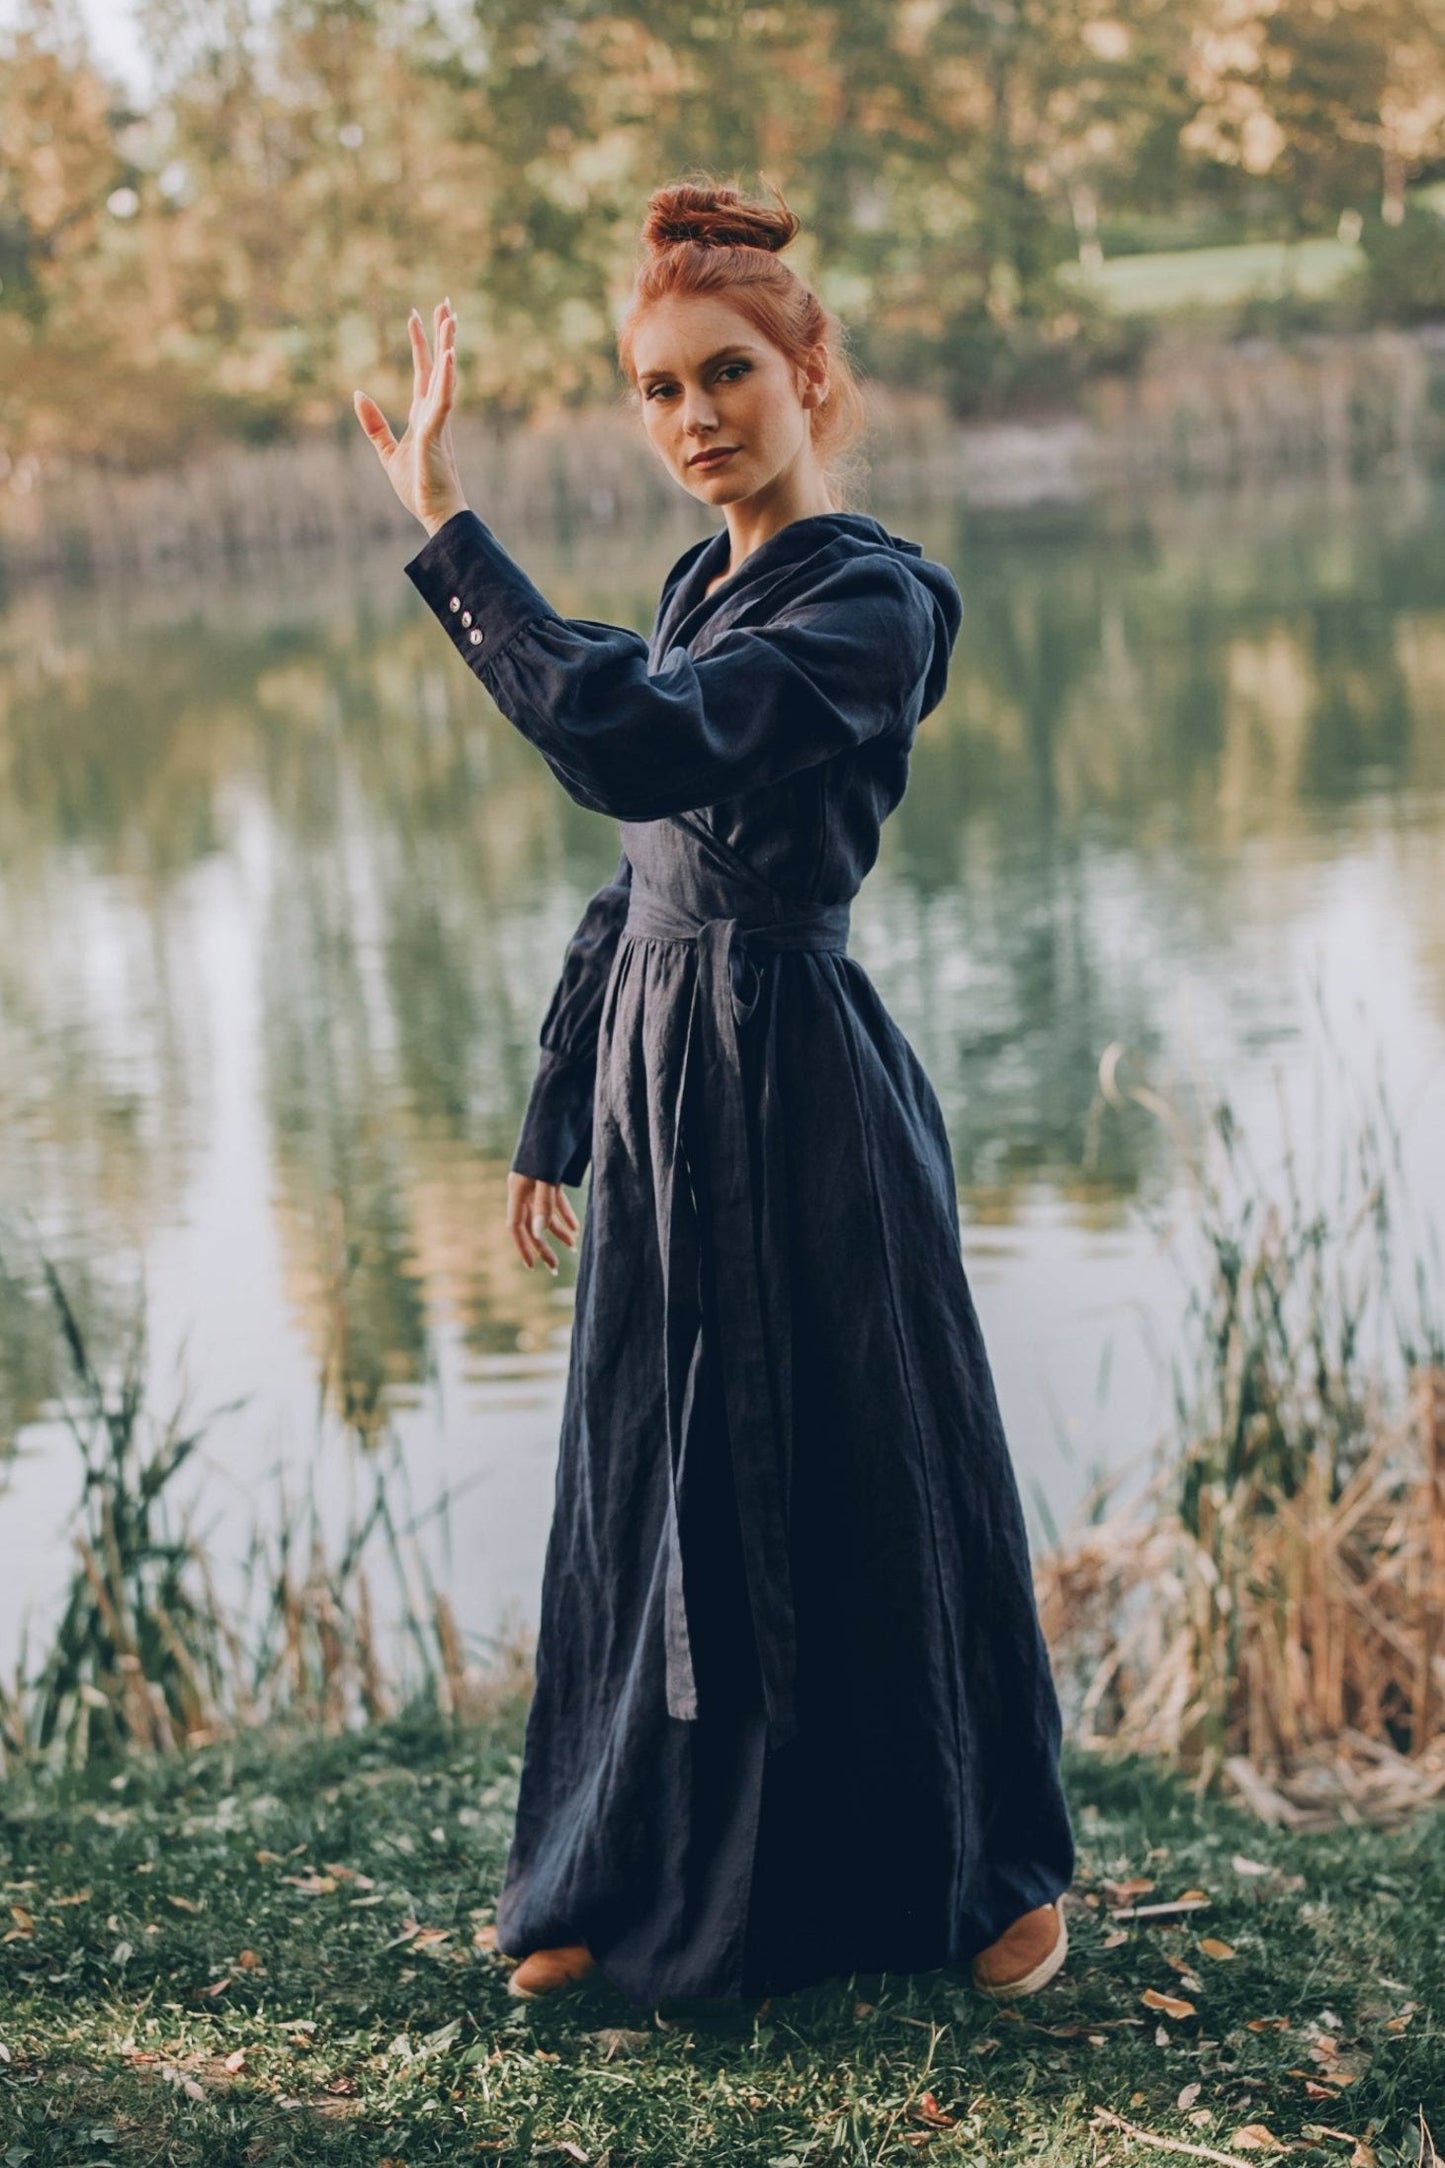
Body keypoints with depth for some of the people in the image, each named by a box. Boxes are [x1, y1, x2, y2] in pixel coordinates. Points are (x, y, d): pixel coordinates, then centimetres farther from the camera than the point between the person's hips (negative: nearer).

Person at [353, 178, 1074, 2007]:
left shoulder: (872, 599, -15)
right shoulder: (702, 589, 12)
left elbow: (626, 743, -31)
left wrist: (443, 526, -26)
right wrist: (559, 1111, 18)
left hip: (795, 1087, -8)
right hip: (659, 1073, 8)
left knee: (863, 1478, 4)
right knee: (652, 1482, 15)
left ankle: (988, 1867, 25)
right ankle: (639, 1876, 30)